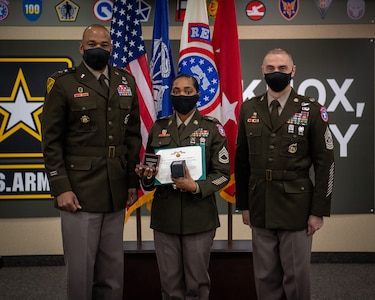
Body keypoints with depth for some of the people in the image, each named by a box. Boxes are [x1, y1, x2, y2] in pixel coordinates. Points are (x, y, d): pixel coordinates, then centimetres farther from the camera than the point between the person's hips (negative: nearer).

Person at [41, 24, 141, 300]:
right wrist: (60, 188, -10)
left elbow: (133, 135, 12)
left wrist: (133, 181, 8)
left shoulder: (126, 82, 11)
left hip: (116, 193, 4)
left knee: (114, 269, 12)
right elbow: (51, 140, -4)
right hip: (79, 192, -4)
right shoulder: (63, 83, -1)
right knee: (81, 268, 4)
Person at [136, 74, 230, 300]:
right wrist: (147, 177, -10)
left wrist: (197, 187, -20)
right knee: (170, 282, 11)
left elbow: (222, 173, -4)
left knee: (197, 282, 9)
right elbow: (148, 169, 13)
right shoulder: (159, 127, 8)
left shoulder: (212, 128, -1)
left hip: (199, 217, -2)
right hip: (164, 216, 3)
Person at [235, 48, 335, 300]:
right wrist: (244, 204, 8)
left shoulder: (311, 110, -4)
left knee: (297, 277, 7)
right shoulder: (249, 109, 5)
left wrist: (319, 211, -7)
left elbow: (325, 164, -5)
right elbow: (242, 161, 8)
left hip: (296, 208, -3)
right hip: (260, 209, 3)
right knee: (265, 277, 13)